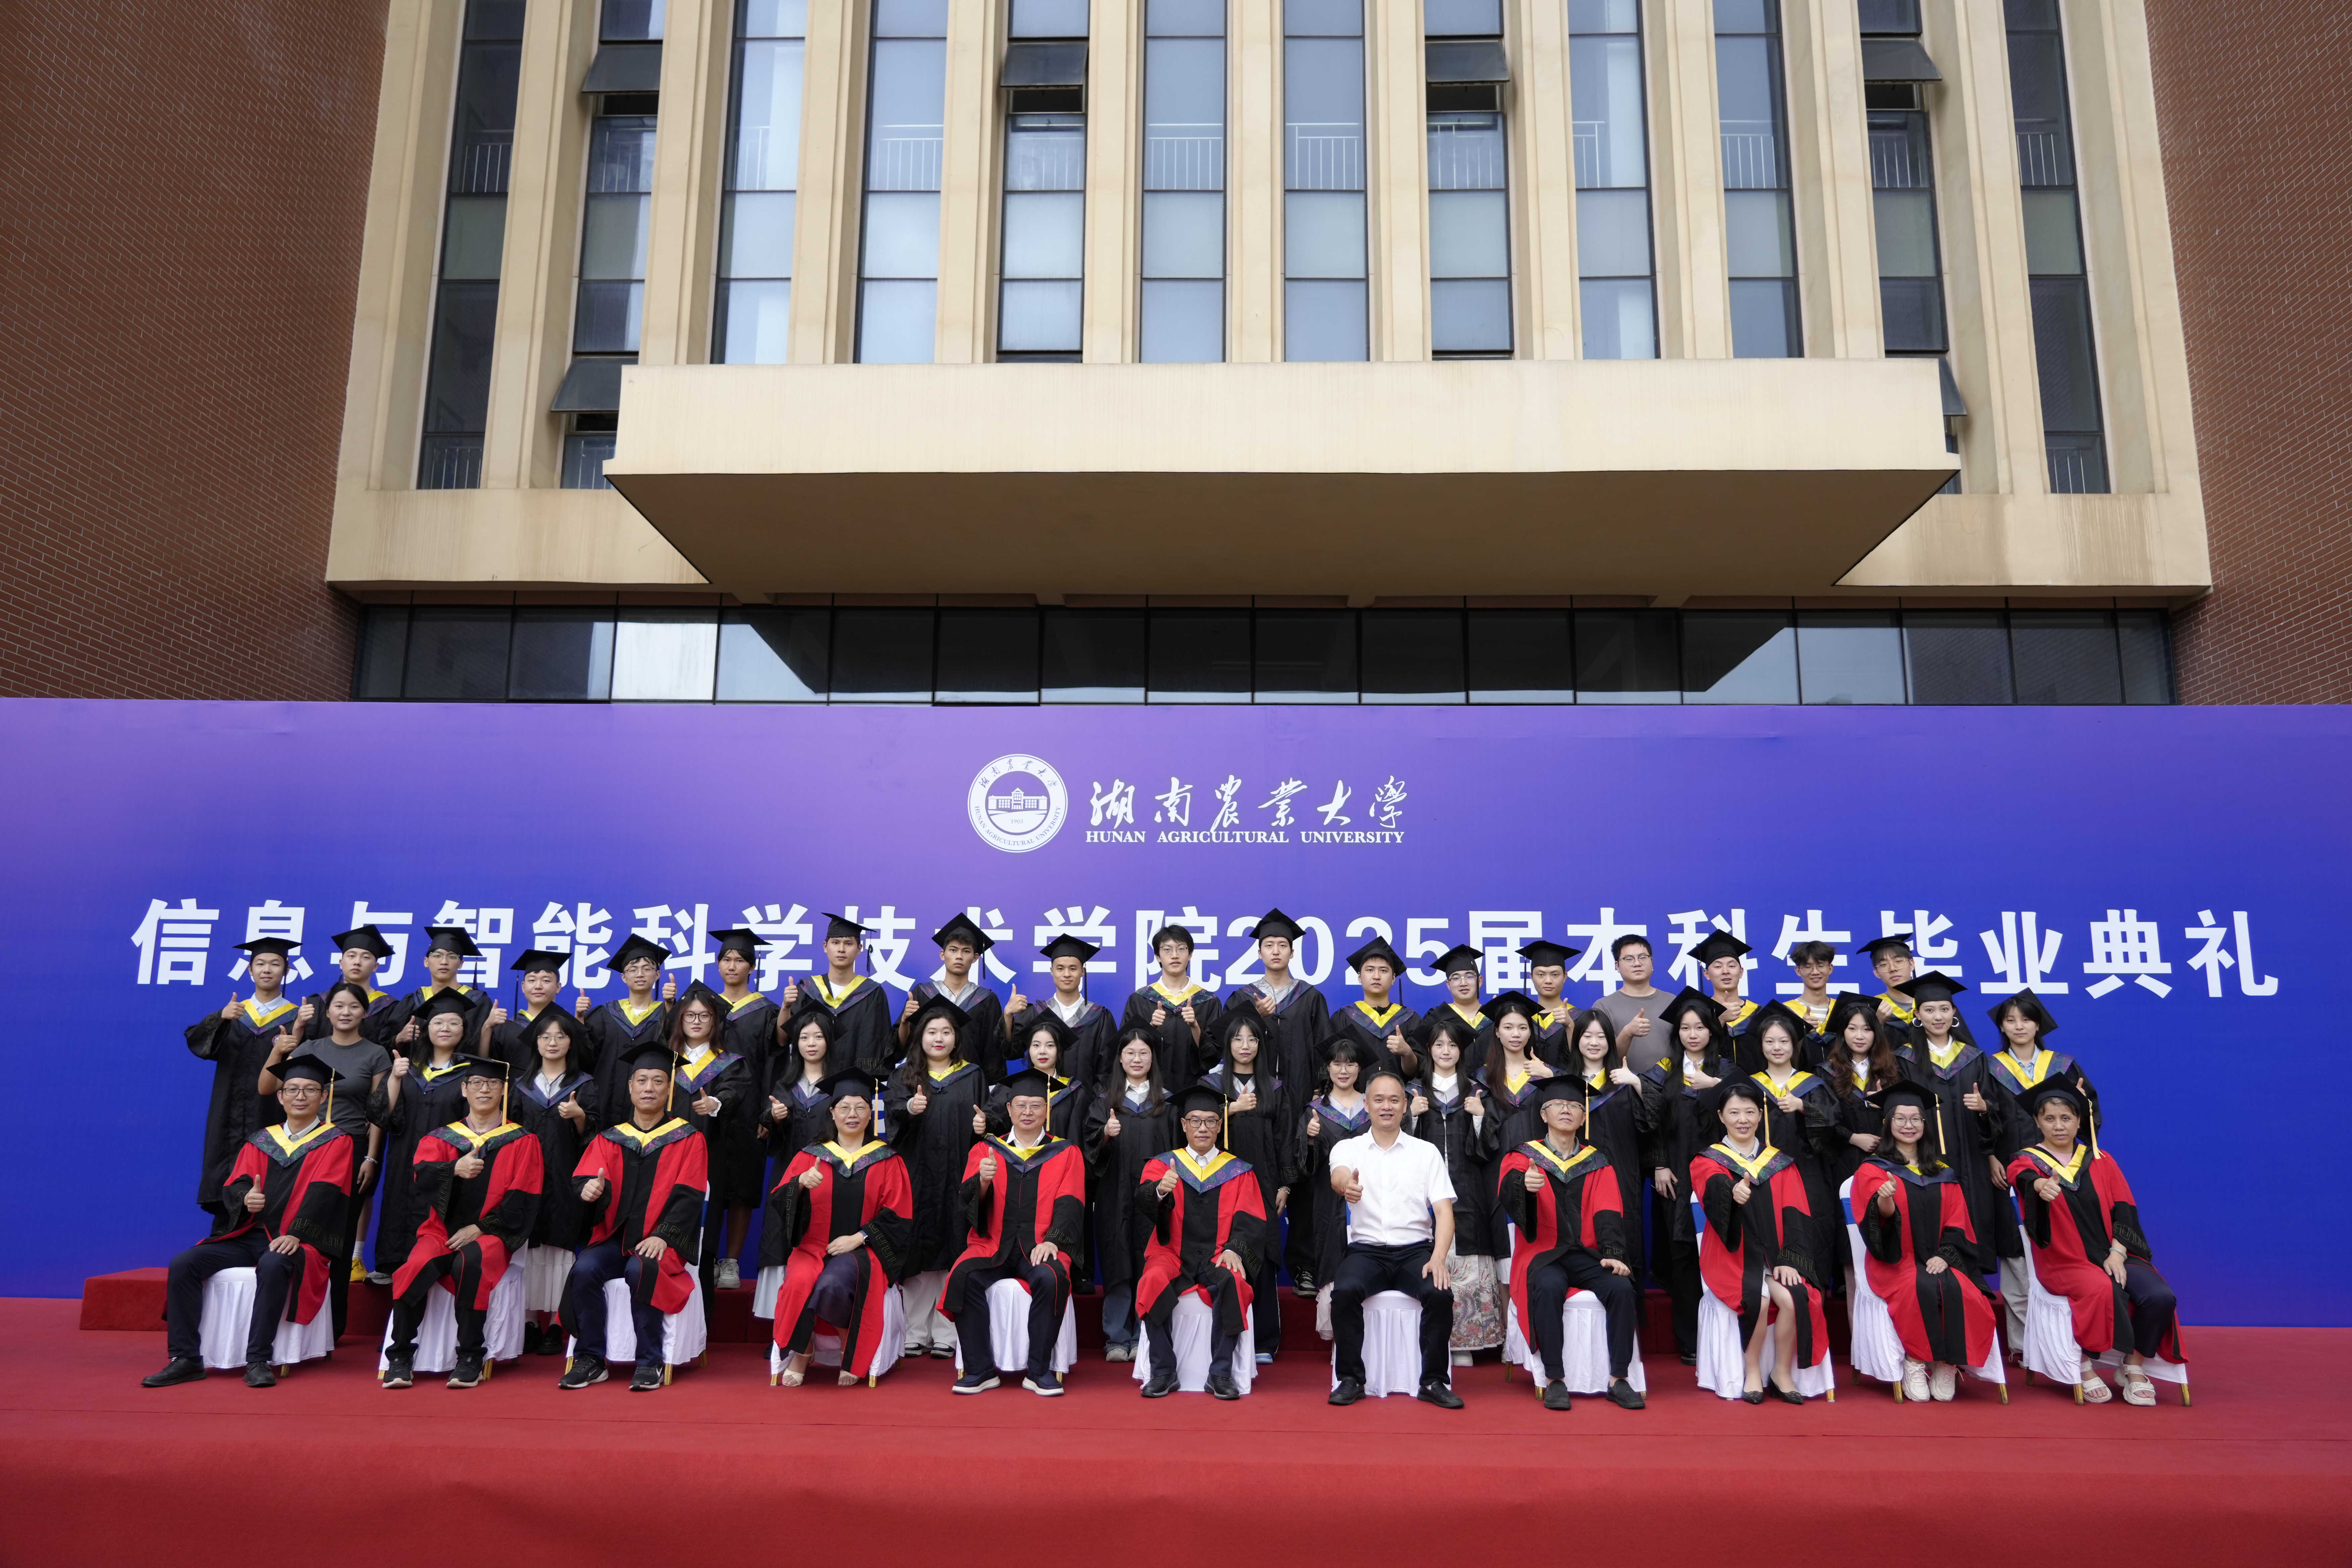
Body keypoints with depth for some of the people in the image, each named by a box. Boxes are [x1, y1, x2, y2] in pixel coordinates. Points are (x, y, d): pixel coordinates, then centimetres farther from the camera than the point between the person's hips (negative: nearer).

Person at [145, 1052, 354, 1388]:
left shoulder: (336, 1142, 4)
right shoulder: (260, 1141, 18)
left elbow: (323, 1193, -9)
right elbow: (233, 1184, 7)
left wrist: (295, 1234, -23)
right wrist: (245, 1197, -19)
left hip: (295, 1240, -5)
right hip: (248, 1234, 5)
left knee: (272, 1266, -37)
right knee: (183, 1265, -16)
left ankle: (258, 1361, -29)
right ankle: (186, 1360, -12)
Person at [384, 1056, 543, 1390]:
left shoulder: (522, 1142, 10)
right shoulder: (440, 1138, 17)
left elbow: (523, 1201, 2)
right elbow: (423, 1177, -3)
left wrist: (480, 1228, -10)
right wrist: (455, 1169, -25)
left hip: (490, 1234, -2)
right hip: (442, 1230, 2)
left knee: (470, 1263, -35)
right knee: (416, 1267, -30)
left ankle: (470, 1358, -25)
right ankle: (400, 1356, -15)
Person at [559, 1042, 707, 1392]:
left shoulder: (688, 1140, 5)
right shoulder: (609, 1139, 14)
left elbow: (688, 1197, -4)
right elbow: (584, 1180, 1)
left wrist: (663, 1236, -19)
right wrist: (590, 1190, -25)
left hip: (661, 1241, -3)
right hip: (614, 1238, 3)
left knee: (640, 1270, -33)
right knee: (585, 1270, -27)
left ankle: (649, 1363, -19)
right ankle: (591, 1361, -13)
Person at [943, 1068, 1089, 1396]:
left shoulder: (1066, 1153, 13)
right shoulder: (986, 1150, 15)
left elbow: (1070, 1205, 2)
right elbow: (968, 1200, 1)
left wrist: (1051, 1240, -17)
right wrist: (983, 1181, -22)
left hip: (1039, 1246, -1)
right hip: (992, 1243, 1)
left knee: (1050, 1279, -33)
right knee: (964, 1276, -29)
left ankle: (1039, 1371, -18)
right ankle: (980, 1370, -17)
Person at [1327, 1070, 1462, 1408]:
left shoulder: (1427, 1152, 9)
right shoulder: (1348, 1149, 7)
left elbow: (1444, 1210, 2)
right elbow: (1338, 1177, -18)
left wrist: (1439, 1257, -17)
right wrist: (1347, 1185, -45)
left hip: (1415, 1249, 1)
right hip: (1366, 1249, 0)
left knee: (1441, 1293, -29)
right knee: (1345, 1291, -30)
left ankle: (1435, 1382, -10)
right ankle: (1350, 1379, -11)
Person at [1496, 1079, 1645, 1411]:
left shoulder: (1597, 1164, 13)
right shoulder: (1523, 1157, 4)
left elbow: (1608, 1215, 3)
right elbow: (1508, 1191, -18)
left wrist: (1614, 1254, -16)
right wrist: (1525, 1185, -44)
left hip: (1587, 1254, 3)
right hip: (1542, 1252, -3)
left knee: (1621, 1288, -26)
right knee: (1549, 1288, -35)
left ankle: (1619, 1380, -15)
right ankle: (1554, 1380, -25)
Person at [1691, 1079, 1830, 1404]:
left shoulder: (1781, 1164, 13)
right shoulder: (1708, 1161, 3)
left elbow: (1795, 1216, 4)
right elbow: (1715, 1191, -22)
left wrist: (1788, 1260, -12)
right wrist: (1734, 1191, -46)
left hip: (1774, 1254, 3)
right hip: (1731, 1255, -2)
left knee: (1795, 1299, -26)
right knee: (1758, 1298, -30)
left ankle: (1783, 1372, -6)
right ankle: (1753, 1371, -10)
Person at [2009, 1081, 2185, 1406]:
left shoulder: (2101, 1161, 14)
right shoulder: (2027, 1161, 3)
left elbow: (2124, 1208, 8)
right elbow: (2027, 1179, -22)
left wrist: (2117, 1253, -9)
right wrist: (2042, 1186, -48)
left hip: (2111, 1255, 4)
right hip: (2065, 1261, -4)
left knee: (2161, 1297, -23)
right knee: (2104, 1291, -34)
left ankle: (2135, 1367, -3)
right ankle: (2085, 1366, -16)